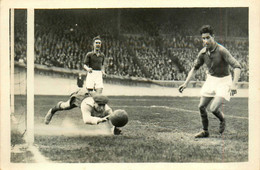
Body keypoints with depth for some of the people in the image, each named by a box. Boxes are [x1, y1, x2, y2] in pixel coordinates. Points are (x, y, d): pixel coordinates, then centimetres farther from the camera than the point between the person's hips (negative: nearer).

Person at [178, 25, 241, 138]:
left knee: (213, 109, -18)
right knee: (202, 106, 7)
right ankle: (205, 131, 28)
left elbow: (237, 67, -27)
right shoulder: (203, 52, -6)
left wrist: (234, 84, -36)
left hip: (223, 81, -6)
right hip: (211, 79, 6)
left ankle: (222, 121, 16)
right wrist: (186, 83, 5)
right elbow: (195, 68, 11)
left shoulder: (221, 51, -24)